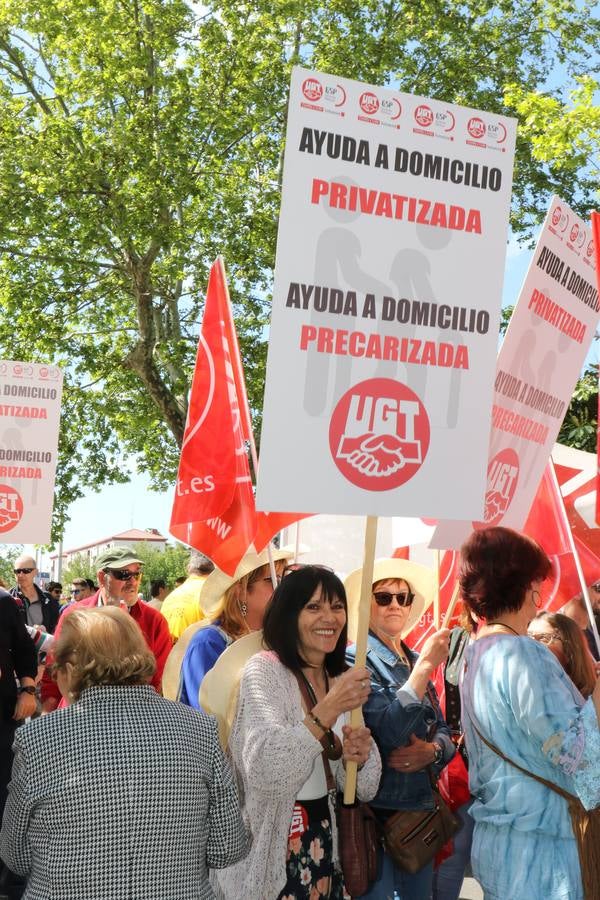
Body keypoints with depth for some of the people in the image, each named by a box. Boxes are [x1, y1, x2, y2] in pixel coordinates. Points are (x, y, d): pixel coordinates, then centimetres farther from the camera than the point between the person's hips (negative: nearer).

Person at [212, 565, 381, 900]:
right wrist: (327, 710, -34)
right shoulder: (264, 671, -14)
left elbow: (364, 789, 5)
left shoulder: (342, 678, 6)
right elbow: (265, 771, -28)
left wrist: (359, 755, -16)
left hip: (324, 843, 6)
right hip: (271, 852, -6)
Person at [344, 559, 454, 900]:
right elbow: (389, 730, -24)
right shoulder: (355, 659, -11)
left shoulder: (416, 661, 10)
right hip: (375, 810, -7)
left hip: (422, 807, 7)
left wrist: (433, 750, -10)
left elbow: (445, 731, 13)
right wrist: (426, 665, -24)